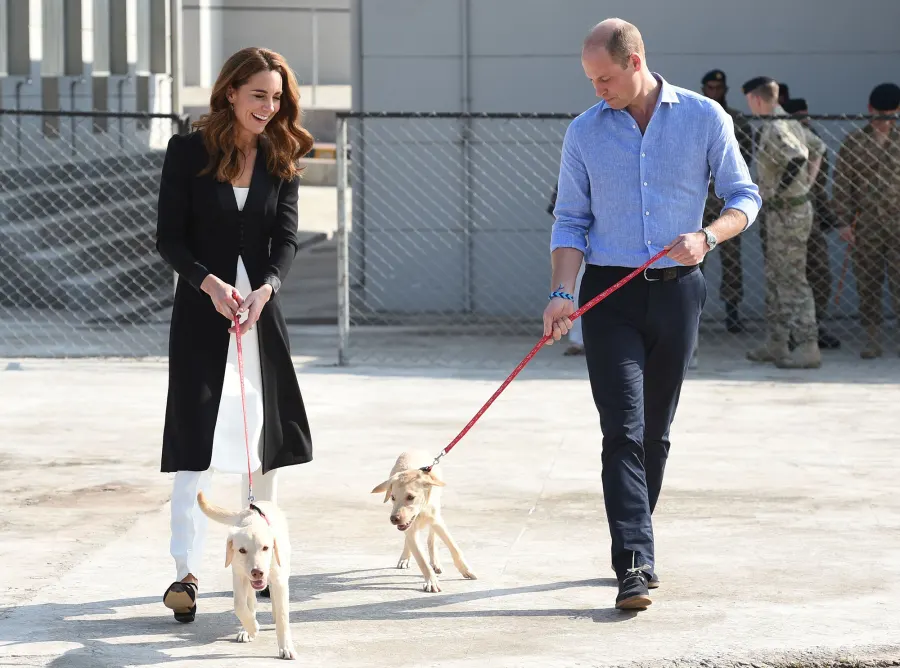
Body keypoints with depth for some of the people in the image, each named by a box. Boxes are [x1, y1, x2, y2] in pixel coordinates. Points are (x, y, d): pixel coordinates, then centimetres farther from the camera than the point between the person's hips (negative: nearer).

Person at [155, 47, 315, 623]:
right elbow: (169, 239, -6)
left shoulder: (280, 159, 6)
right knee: (197, 438, -11)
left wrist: (265, 289, -21)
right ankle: (187, 574, -14)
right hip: (202, 313, -4)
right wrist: (211, 285, -21)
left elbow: (287, 239, -2)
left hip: (261, 312, 4)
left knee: (265, 436, 9)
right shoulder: (188, 152, -3)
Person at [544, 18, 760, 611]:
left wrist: (706, 237, -16)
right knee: (624, 431, -11)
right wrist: (563, 293, -10)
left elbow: (744, 196, 4)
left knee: (655, 432, 9)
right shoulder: (584, 132, 4)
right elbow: (571, 221, 5)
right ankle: (634, 567, -18)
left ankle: (637, 548, 24)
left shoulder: (705, 118, 0)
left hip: (677, 292, 1)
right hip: (611, 295, -1)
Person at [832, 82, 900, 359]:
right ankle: (872, 340, 11)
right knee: (867, 284, 4)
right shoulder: (853, 142, 4)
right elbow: (841, 184, 3)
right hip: (865, 224, 1)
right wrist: (844, 221, -4)